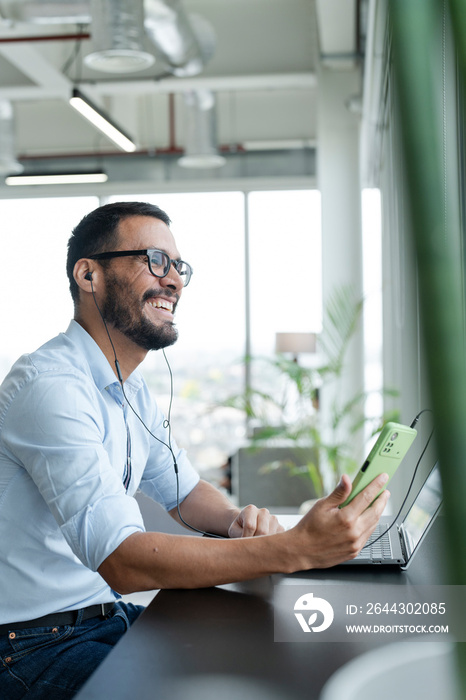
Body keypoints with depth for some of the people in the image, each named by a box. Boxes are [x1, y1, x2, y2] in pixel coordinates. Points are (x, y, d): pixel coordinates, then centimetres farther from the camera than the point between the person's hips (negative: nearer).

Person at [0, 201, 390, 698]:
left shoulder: (130, 391, 9)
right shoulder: (49, 386, -25)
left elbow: (184, 492, 18)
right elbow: (121, 560, -33)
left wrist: (238, 521, -7)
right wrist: (296, 549, -38)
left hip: (111, 612, 9)